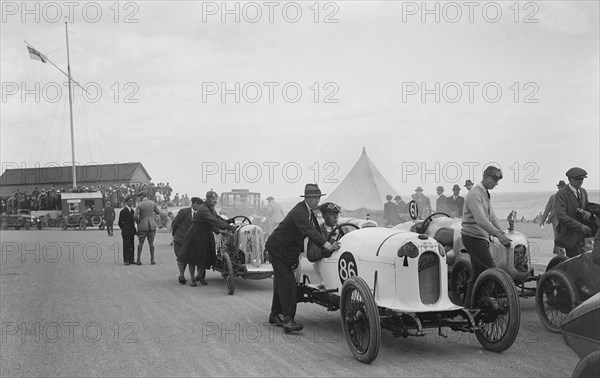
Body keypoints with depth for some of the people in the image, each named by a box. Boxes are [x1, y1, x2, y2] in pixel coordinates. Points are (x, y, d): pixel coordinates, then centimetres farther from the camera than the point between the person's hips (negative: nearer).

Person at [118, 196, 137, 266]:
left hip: (132, 232, 7)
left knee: (132, 246, 8)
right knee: (126, 246, -5)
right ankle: (126, 260, -2)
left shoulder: (132, 211, 15)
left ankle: (131, 260, 13)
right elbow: (120, 222, -5)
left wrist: (135, 231, 14)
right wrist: (124, 229, -1)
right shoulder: (123, 211, -7)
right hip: (126, 232, -7)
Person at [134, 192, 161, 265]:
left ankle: (139, 260, 3)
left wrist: (138, 222, 5)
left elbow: (136, 216, -14)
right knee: (151, 243, 7)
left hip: (142, 226, -3)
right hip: (151, 226, 3)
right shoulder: (152, 203, 1)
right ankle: (152, 260, 5)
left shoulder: (139, 205, -8)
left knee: (140, 243, 6)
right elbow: (158, 212, 11)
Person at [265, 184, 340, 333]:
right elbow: (308, 230, -40)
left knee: (281, 281, 16)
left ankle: (274, 315, 28)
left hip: (287, 250, 10)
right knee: (286, 282, -18)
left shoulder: (310, 211, 7)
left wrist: (329, 243, 8)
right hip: (277, 248, -10)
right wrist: (326, 244, -49)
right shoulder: (299, 212, -25)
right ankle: (288, 320, -24)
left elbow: (315, 230, 18)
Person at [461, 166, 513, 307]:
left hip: (481, 237, 10)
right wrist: (499, 235, -31)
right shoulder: (475, 195, -18)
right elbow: (481, 220, -28)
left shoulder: (485, 194, 15)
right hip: (473, 237, -10)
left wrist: (502, 233, 5)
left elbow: (491, 216, 17)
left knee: (478, 273, 11)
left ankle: (469, 306, 15)